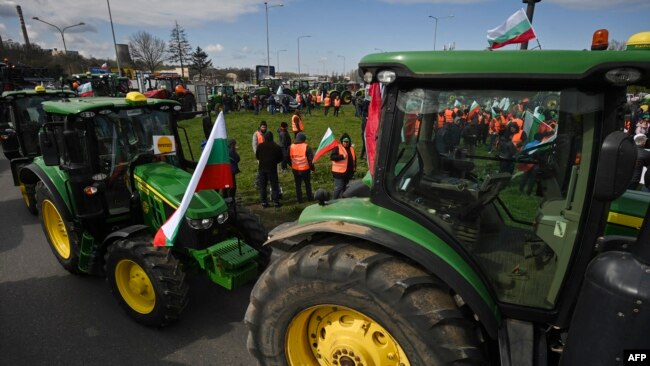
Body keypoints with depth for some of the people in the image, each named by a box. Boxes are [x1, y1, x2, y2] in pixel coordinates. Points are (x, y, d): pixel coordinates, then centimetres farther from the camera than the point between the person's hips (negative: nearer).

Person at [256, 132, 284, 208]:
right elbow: (280, 158, 1)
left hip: (262, 168, 2)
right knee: (274, 186, 7)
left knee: (262, 186, 10)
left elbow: (257, 156, 7)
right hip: (272, 168, -1)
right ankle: (276, 202, 8)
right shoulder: (277, 147, -9)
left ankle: (264, 202, 13)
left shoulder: (260, 146, -5)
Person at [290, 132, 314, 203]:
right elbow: (310, 158, -12)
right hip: (305, 169, -2)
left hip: (295, 169, 3)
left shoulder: (291, 147, -2)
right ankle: (309, 198, 25)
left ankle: (299, 199, 18)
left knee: (298, 185, 13)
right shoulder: (306, 147, -13)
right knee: (307, 184, 15)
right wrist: (312, 167, 2)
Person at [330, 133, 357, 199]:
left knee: (344, 187, 14)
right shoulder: (337, 148, -7)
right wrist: (342, 156, -25)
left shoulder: (351, 149, 13)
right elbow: (332, 157, -17)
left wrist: (354, 168, 13)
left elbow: (354, 159, 22)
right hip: (339, 172, -7)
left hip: (348, 173, 7)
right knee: (338, 187, -10)